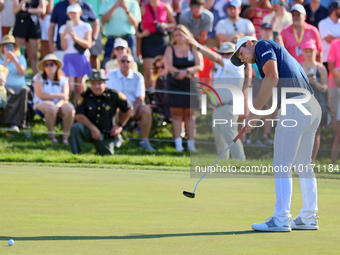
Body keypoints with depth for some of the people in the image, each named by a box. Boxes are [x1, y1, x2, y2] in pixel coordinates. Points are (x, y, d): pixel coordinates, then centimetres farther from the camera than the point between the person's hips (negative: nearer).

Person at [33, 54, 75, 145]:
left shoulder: (63, 80, 7)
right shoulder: (39, 78, 0)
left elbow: (65, 97, -4)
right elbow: (41, 95, -13)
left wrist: (59, 104, -26)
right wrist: (58, 96, -14)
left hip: (59, 103, 3)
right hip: (42, 103, -3)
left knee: (69, 109, -30)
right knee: (51, 108, -38)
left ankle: (65, 136, -20)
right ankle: (51, 135, -22)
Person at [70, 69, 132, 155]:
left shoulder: (113, 96, -7)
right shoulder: (85, 96, -9)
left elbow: (128, 109, 7)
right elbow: (79, 116, -16)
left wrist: (120, 125, 6)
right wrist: (93, 128, -25)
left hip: (106, 135, 1)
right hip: (89, 131, -1)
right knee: (76, 127, -30)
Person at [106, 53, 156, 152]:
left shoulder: (138, 77, 7)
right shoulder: (111, 75, 3)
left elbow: (140, 97, -1)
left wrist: (133, 110, -20)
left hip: (134, 107, 2)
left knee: (146, 110, -30)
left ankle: (144, 140, -24)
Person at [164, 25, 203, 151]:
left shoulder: (194, 49, 9)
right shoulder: (170, 49, 8)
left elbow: (199, 66, -2)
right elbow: (169, 67, -5)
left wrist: (185, 71, -20)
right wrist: (189, 74, -13)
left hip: (191, 85, 0)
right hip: (174, 85, 0)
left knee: (190, 114, -1)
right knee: (176, 114, -6)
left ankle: (191, 143, -1)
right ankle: (178, 143, -7)